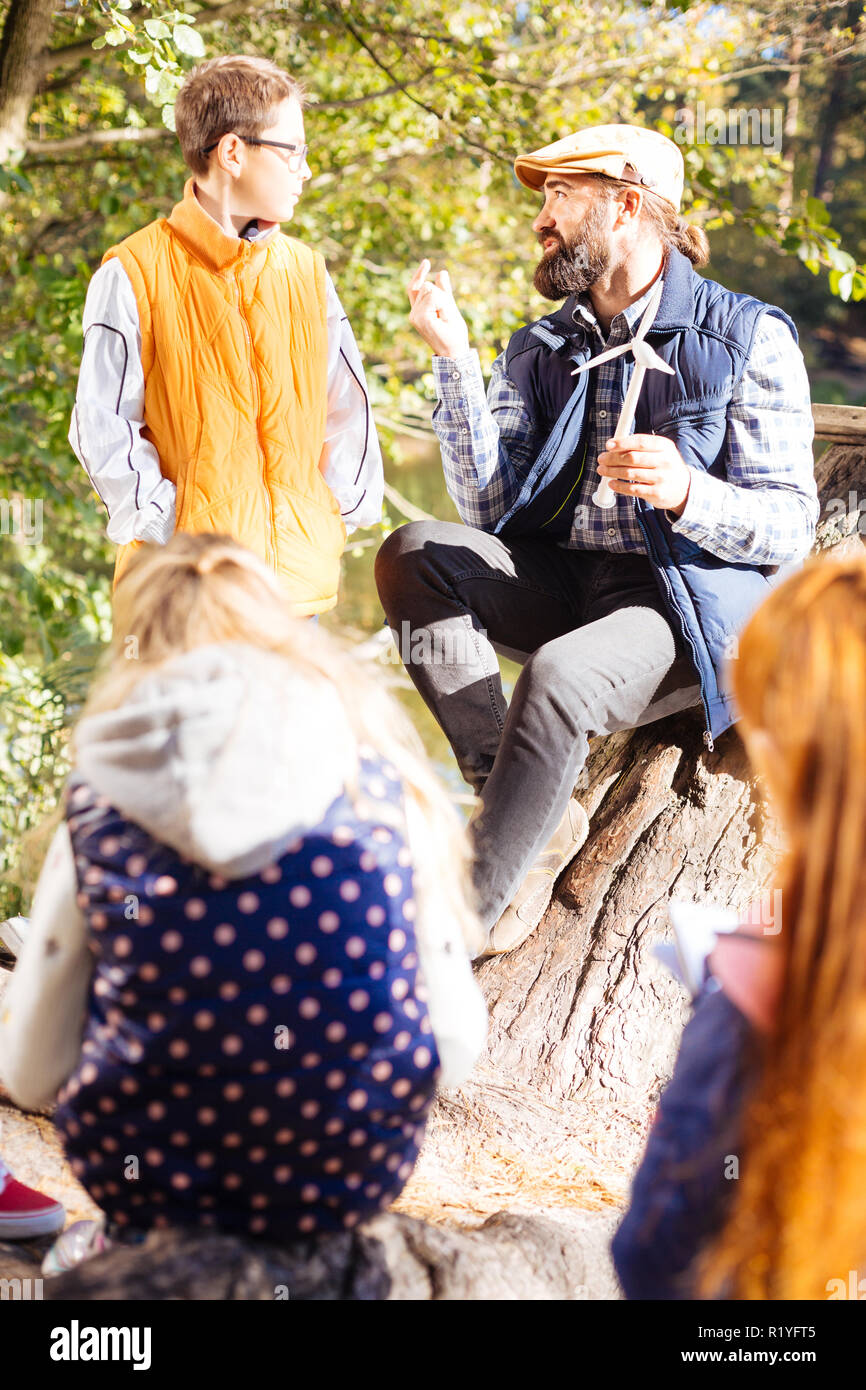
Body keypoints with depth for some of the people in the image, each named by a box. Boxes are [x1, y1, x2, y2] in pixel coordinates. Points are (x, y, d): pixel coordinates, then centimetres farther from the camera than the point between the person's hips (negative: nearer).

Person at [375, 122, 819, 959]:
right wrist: (453, 358, -7)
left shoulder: (748, 339, -3)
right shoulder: (541, 349, 11)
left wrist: (686, 494, -28)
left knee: (560, 674, -35)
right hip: (564, 585, 6)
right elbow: (489, 508, 0)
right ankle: (527, 809, -22)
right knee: (413, 556, -20)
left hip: (694, 604, -5)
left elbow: (789, 529, -8)